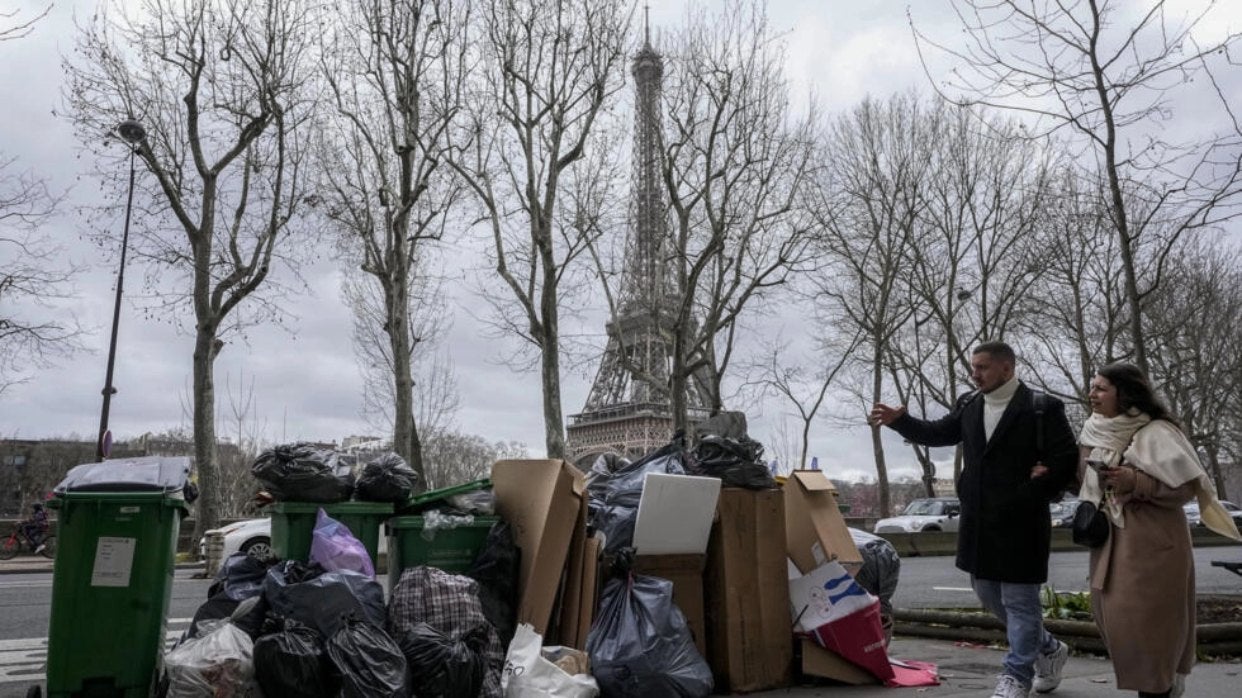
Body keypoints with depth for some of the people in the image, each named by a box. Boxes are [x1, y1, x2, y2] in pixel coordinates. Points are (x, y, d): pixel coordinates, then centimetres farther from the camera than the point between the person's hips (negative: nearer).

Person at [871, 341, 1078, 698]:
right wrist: (899, 420, 2)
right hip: (978, 521, 7)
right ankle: (1048, 649, 37)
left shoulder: (1042, 407, -10)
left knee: (1019, 599, 2)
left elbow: (1065, 461, -11)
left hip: (1020, 521, -7)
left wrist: (1028, 497, -14)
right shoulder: (969, 405, 8)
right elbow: (939, 433, 17)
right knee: (989, 594, 17)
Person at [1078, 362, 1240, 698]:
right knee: (1114, 617, 11)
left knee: (1144, 620, -6)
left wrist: (1137, 482, -24)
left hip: (1151, 542, -7)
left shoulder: (1156, 432, -13)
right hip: (1110, 541, 7)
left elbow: (1188, 486, -14)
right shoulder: (1093, 434, 8)